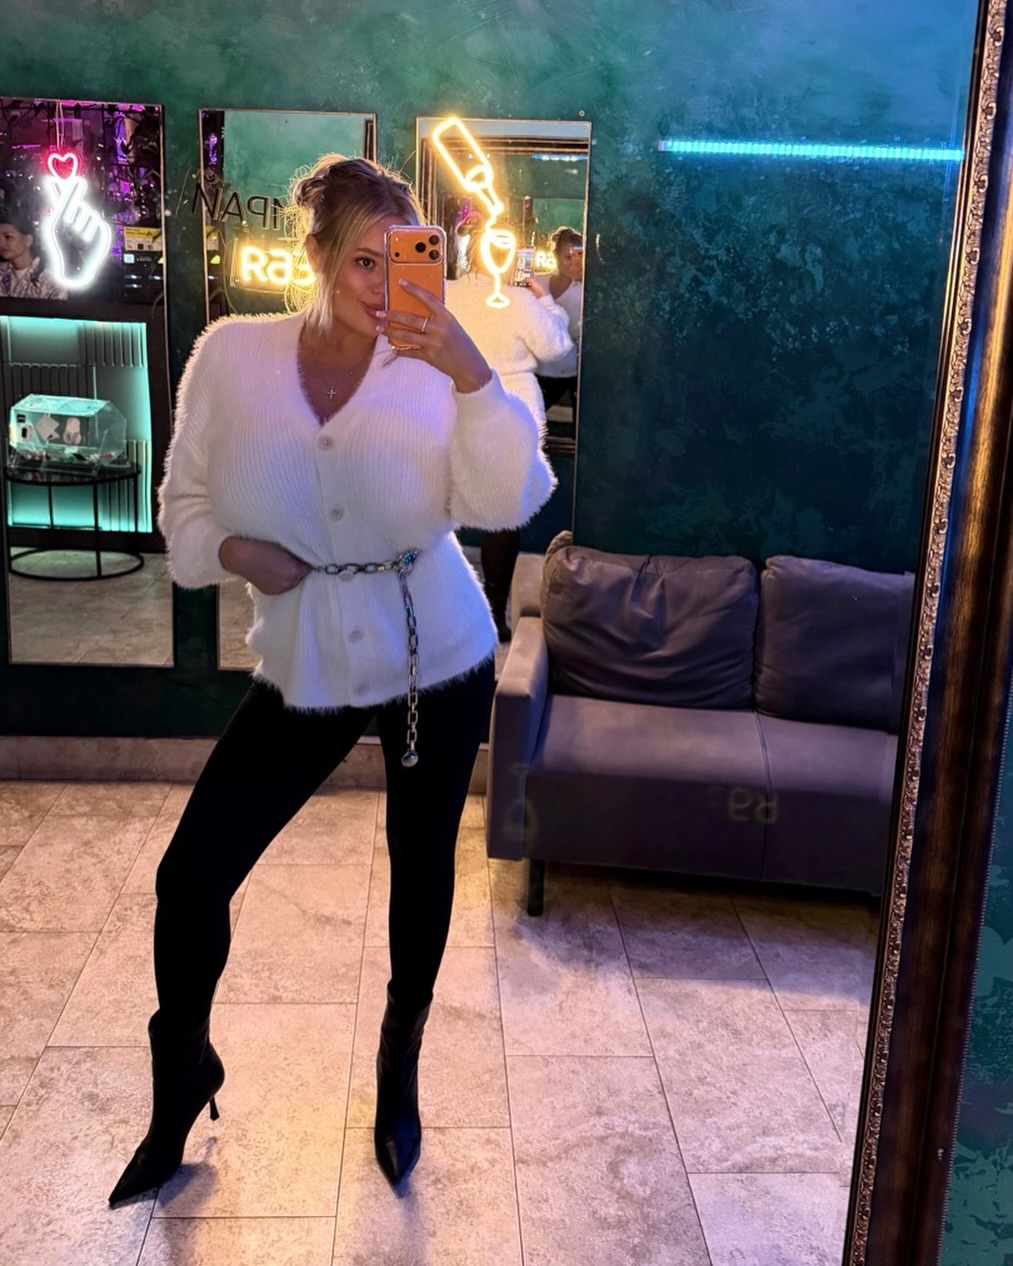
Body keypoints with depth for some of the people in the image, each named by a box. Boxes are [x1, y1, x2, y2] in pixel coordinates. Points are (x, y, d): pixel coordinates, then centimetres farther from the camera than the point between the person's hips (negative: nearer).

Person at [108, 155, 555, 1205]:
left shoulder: (432, 367, -10)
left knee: (420, 871, 13)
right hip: (304, 669, 1)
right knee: (190, 876, -2)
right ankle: (180, 1080, 27)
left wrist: (473, 376, -34)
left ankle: (399, 1069, 40)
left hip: (437, 660, -1)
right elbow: (184, 504, 3)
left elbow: (509, 503, -22)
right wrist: (233, 550, -18)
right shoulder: (231, 354, -6)